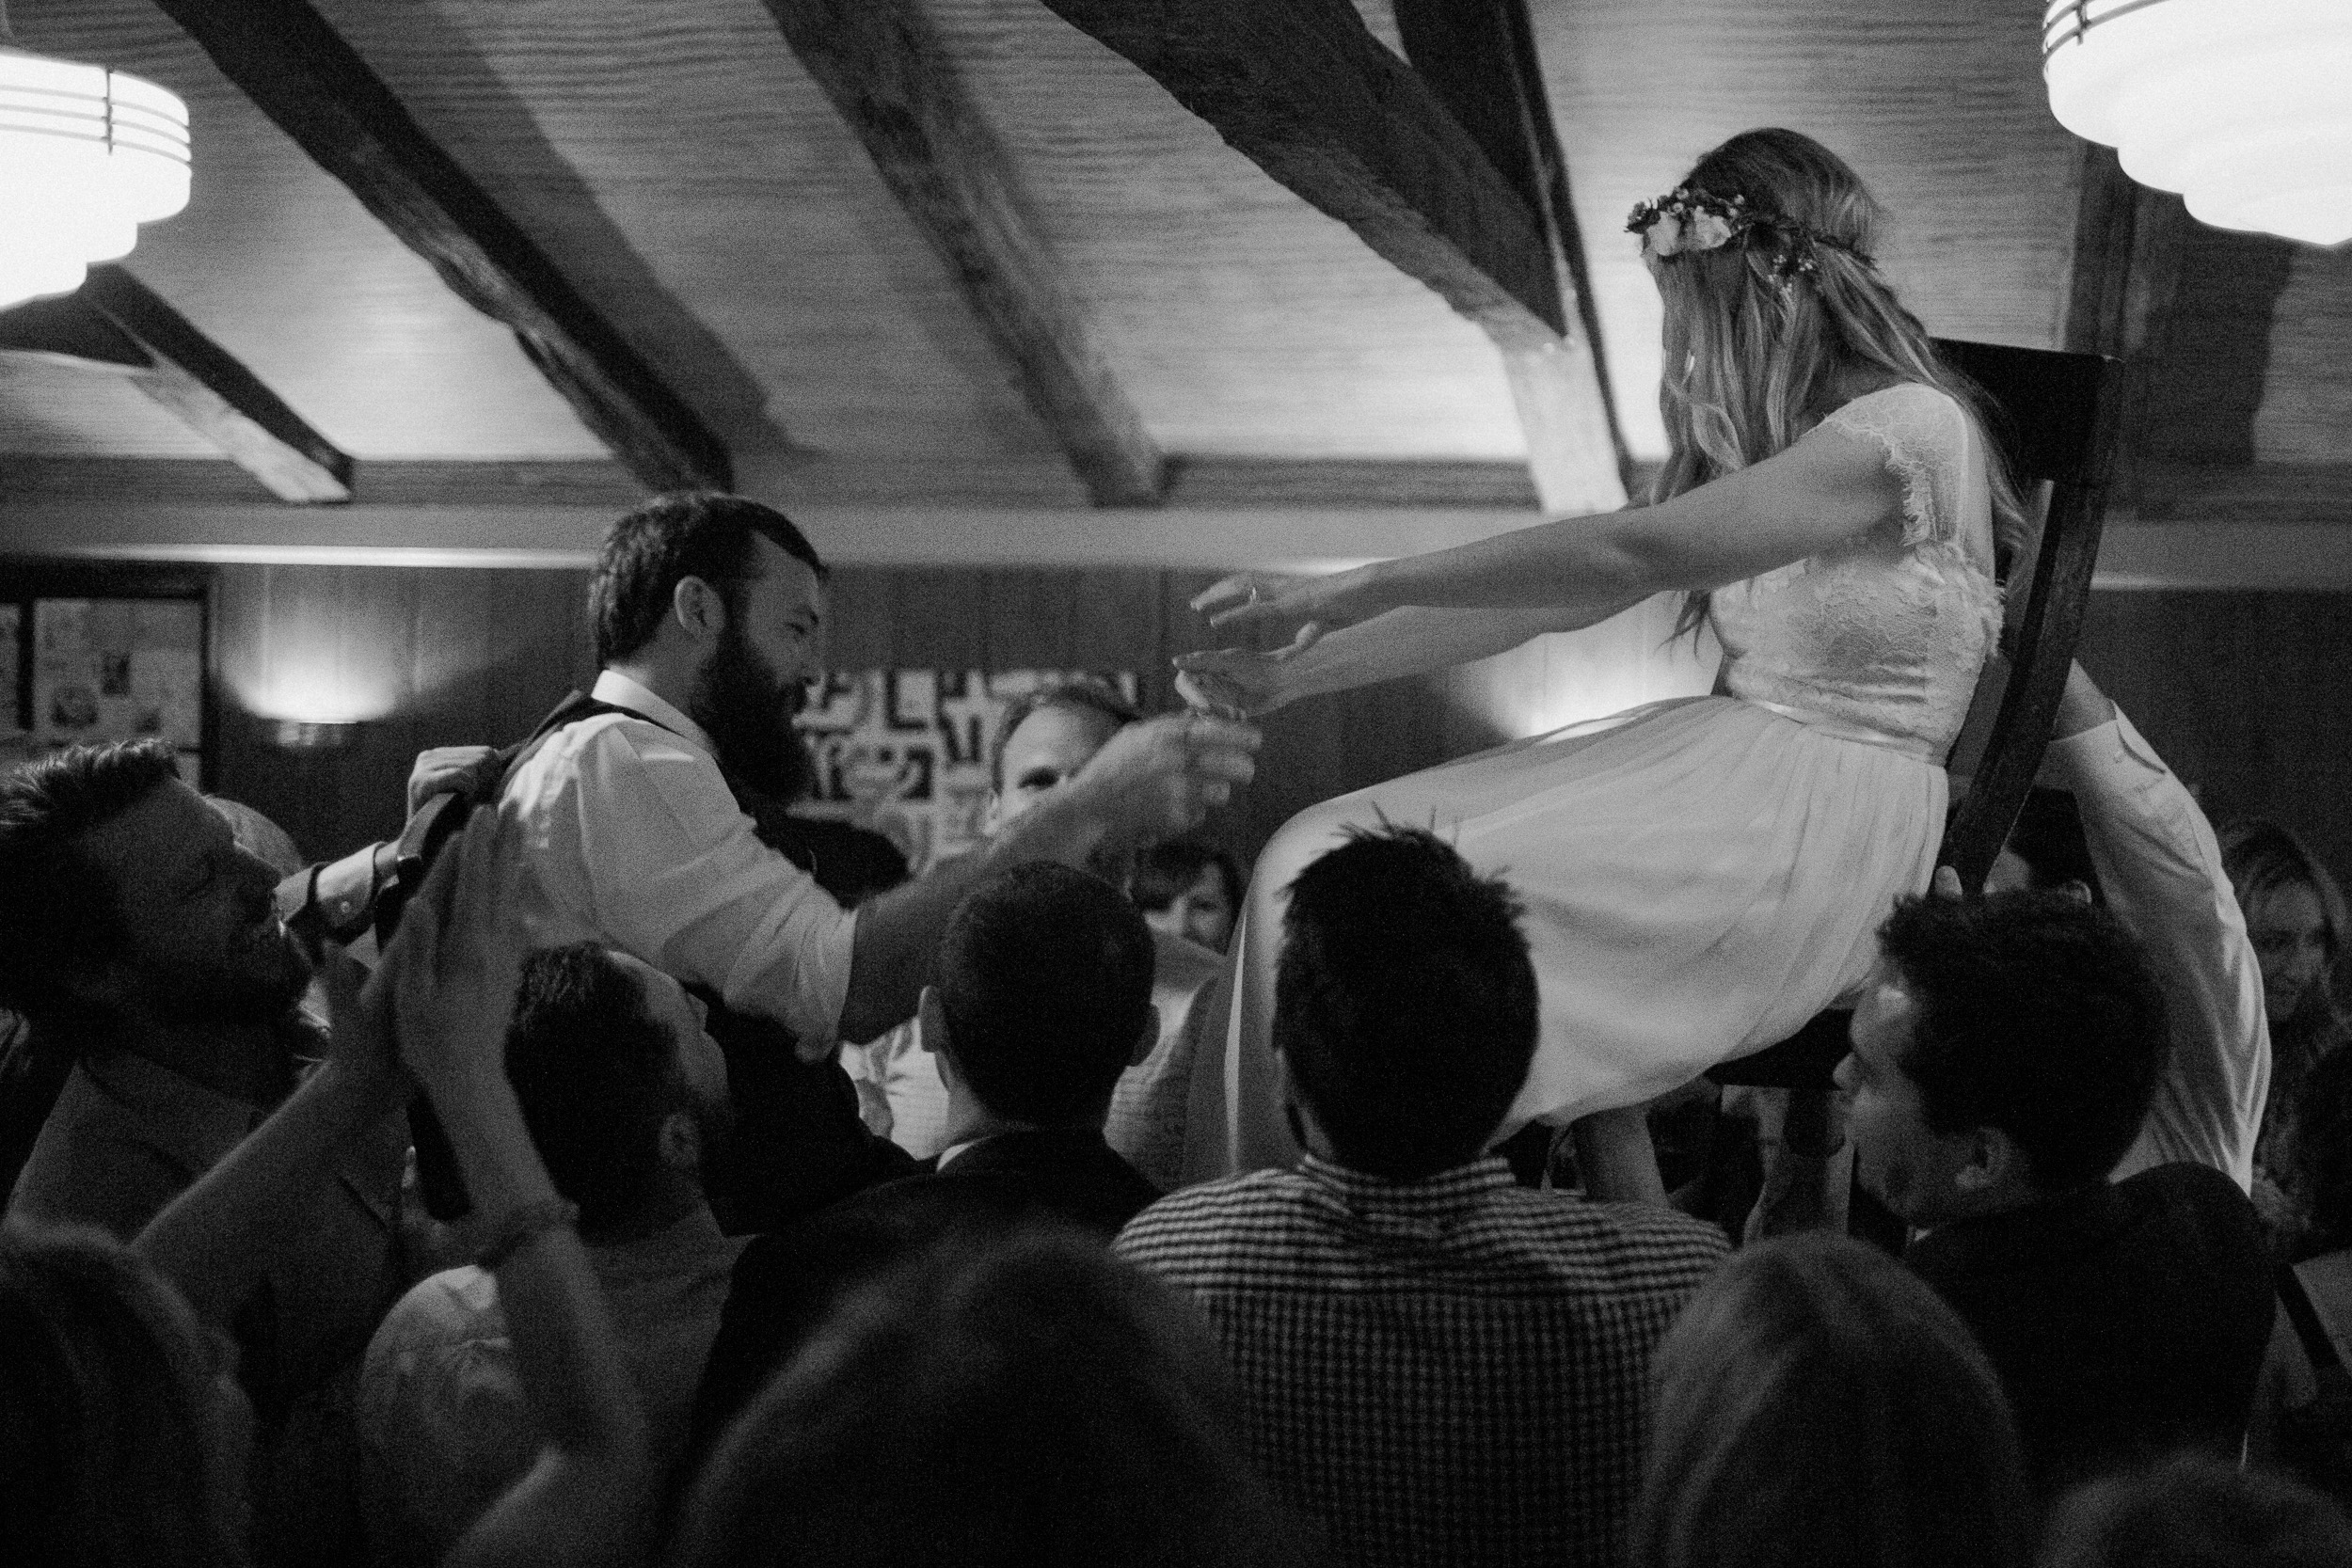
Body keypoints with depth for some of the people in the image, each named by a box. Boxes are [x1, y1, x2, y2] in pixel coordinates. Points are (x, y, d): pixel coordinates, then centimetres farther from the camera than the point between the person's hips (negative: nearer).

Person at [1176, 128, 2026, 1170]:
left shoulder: (1906, 429, -13)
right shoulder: (1751, 438, 16)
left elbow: (1629, 554, -20)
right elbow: (1548, 602, 14)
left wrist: (1364, 588, -18)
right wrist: (1293, 675, 8)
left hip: (1828, 823, -9)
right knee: (1315, 854, -9)